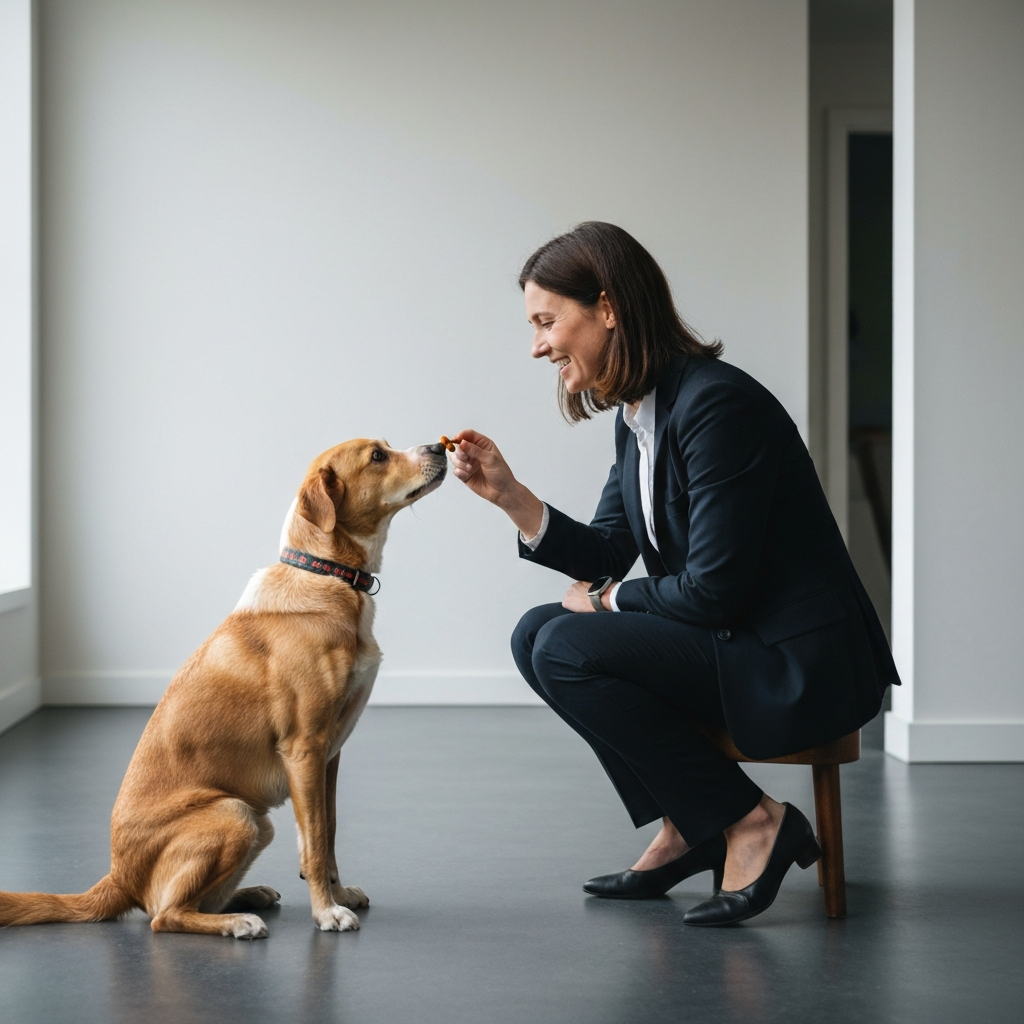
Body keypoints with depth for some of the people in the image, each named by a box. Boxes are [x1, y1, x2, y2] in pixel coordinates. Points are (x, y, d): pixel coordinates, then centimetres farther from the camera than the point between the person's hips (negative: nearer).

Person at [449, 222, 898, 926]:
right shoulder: (636, 416, 9)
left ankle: (751, 822, -9)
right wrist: (508, 495, -1)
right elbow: (606, 554, 11)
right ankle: (686, 829, 11)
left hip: (803, 669, -10)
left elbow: (713, 590, -21)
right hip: (735, 648, 10)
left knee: (567, 649, -19)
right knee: (537, 633, 9)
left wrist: (607, 601, -4)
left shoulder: (716, 403, -21)